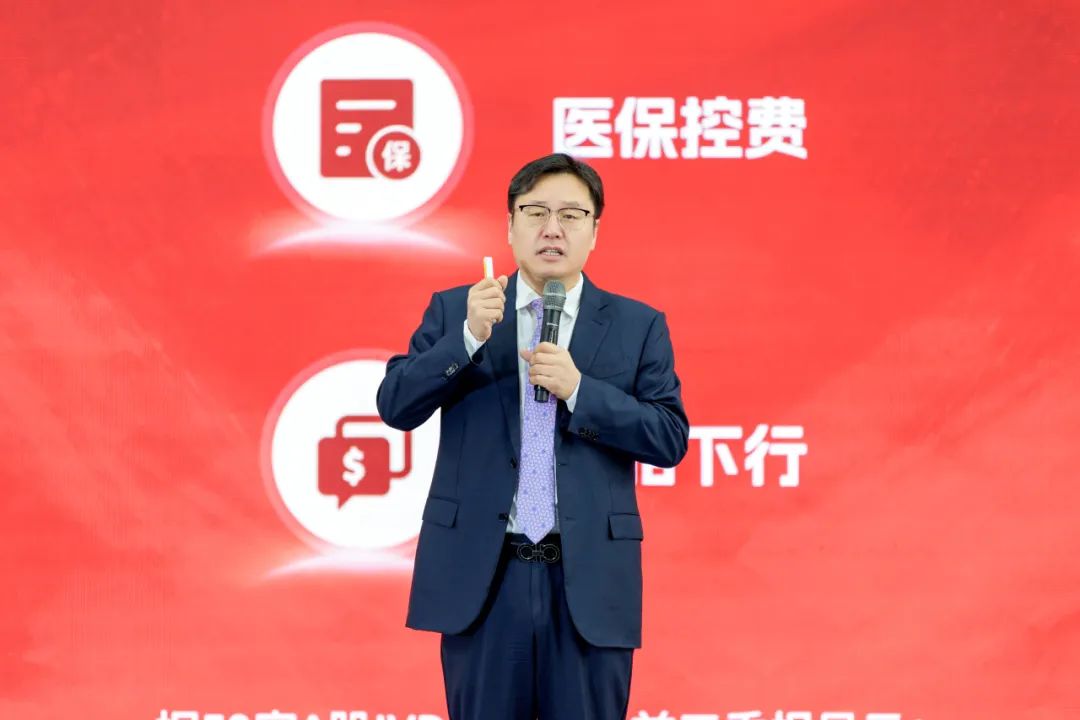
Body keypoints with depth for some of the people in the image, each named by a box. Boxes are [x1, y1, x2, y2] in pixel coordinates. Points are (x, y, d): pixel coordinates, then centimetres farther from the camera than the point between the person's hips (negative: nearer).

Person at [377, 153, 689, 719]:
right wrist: (469, 336, -15)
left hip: (589, 580, 0)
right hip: (481, 575, 0)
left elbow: (671, 438, 0)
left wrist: (578, 389, -13)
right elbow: (396, 407, -2)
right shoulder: (454, 311, 7)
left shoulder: (637, 325, 6)